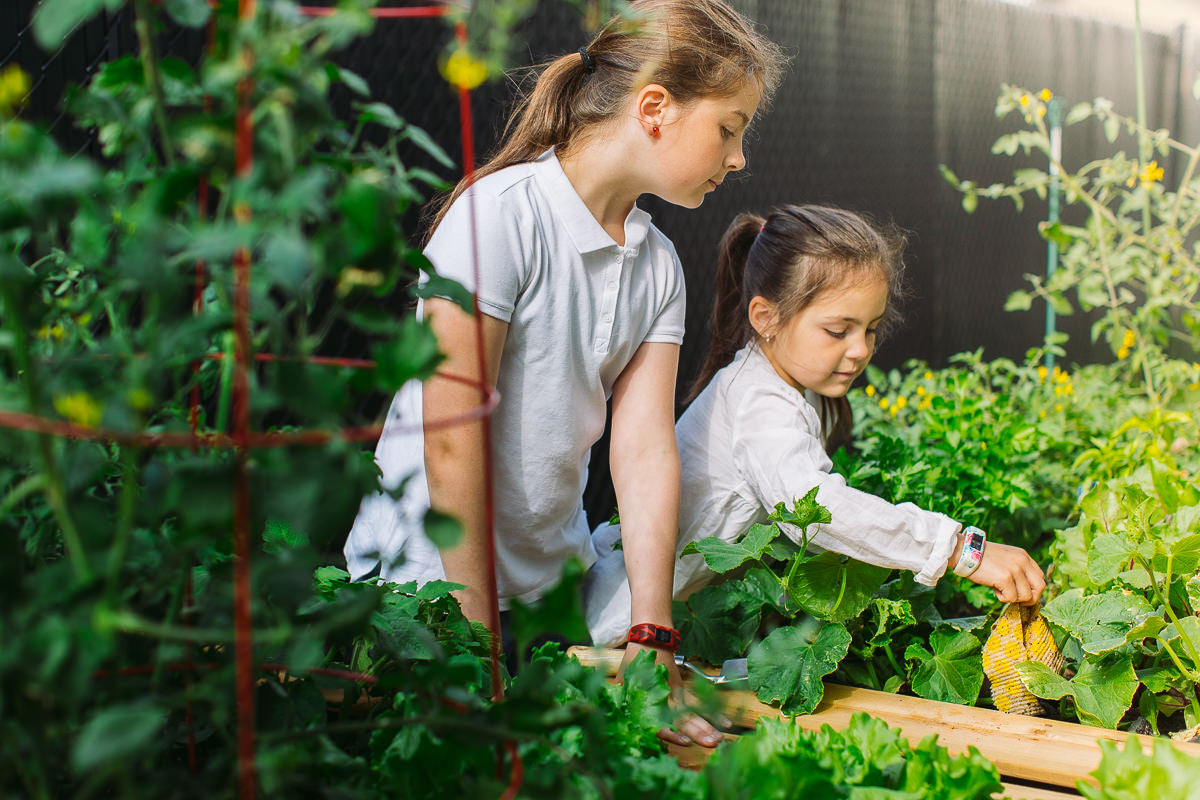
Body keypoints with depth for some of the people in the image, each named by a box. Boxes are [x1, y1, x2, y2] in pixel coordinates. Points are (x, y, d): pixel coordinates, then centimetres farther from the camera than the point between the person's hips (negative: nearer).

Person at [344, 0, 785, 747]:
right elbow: (451, 444, -21)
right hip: (431, 576, -6)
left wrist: (652, 641, -12)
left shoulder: (658, 265, 3)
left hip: (556, 575, 6)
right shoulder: (499, 216, -19)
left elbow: (645, 448, -4)